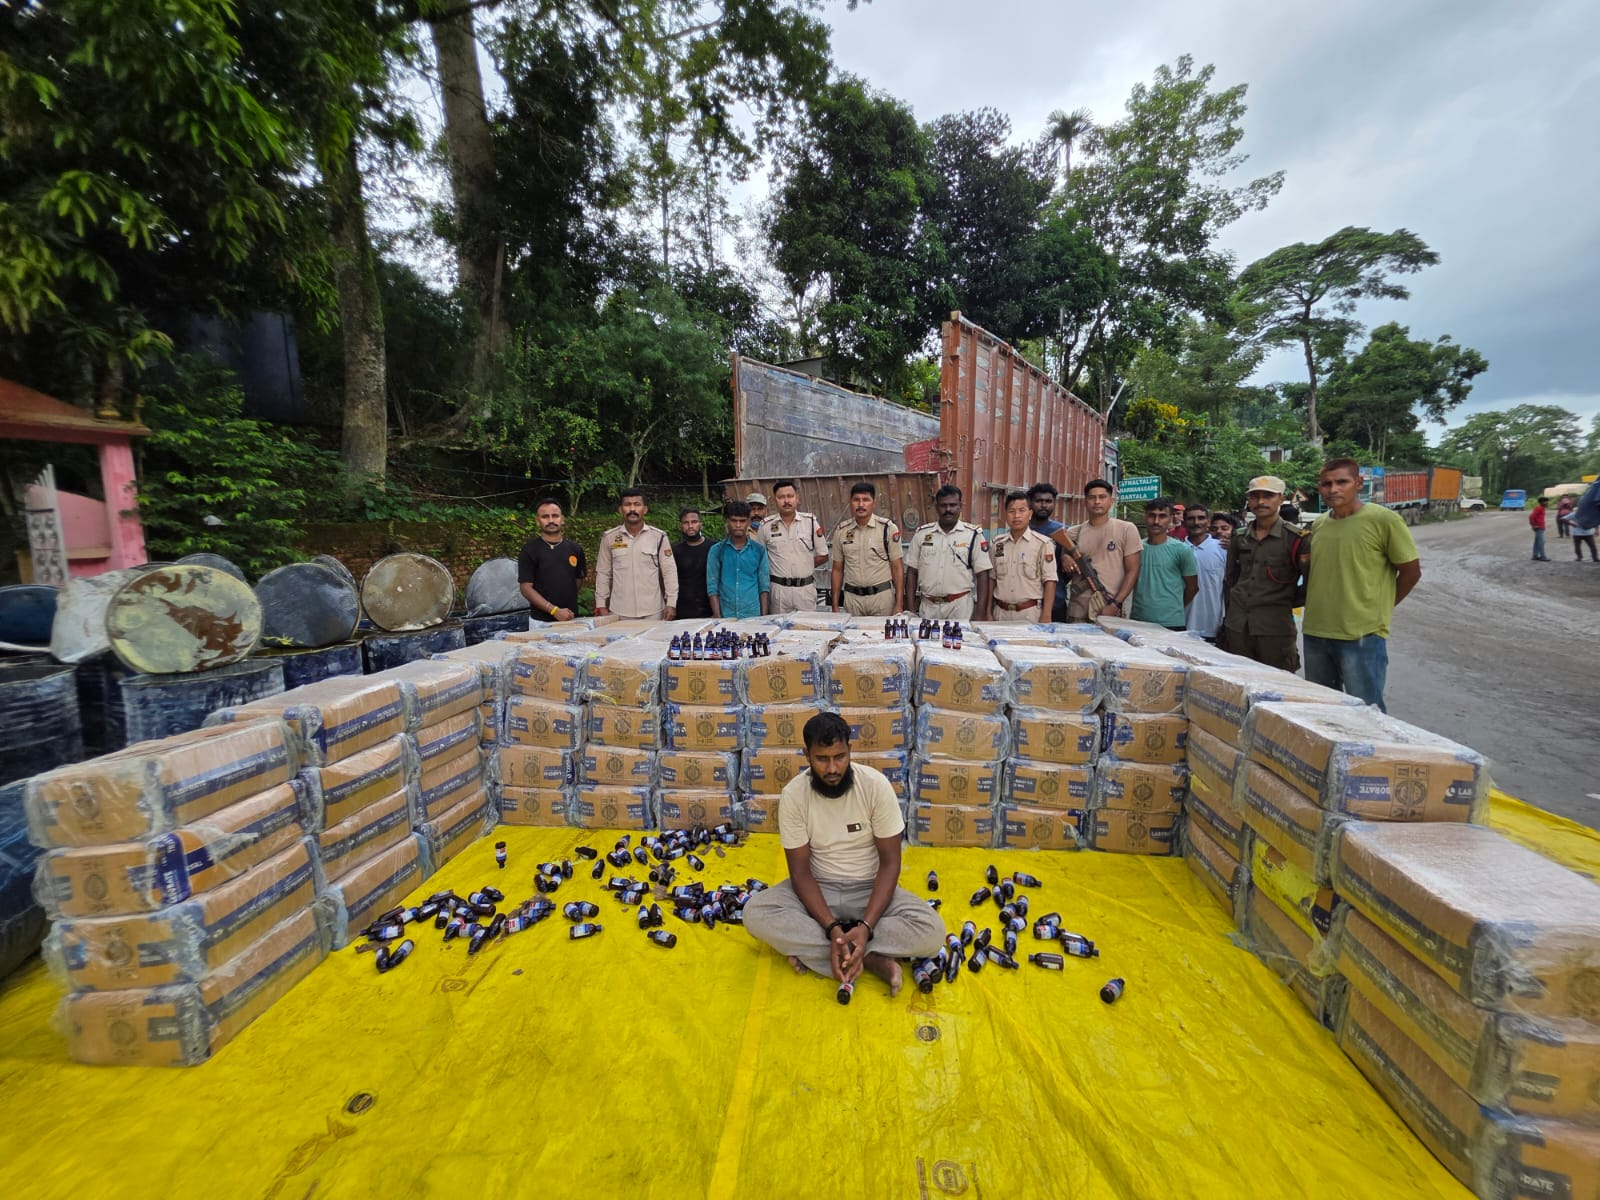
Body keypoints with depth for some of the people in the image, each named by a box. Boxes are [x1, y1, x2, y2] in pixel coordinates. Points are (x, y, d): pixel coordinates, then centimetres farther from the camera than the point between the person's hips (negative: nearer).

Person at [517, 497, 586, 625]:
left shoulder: (575, 549, 8)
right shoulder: (530, 551, -2)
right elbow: (526, 588, -7)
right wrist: (554, 610, -16)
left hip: (571, 619, 3)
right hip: (541, 621, -3)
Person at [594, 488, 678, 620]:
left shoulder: (658, 536, 0)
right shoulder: (609, 537, 4)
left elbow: (669, 571, 0)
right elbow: (603, 573, 8)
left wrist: (671, 604, -5)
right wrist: (601, 605, 5)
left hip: (652, 612, -1)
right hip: (619, 612, 1)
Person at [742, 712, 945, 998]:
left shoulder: (876, 785, -19)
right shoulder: (793, 795, -17)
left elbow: (890, 862, -15)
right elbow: (800, 871, -13)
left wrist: (866, 926, -27)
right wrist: (831, 928, -28)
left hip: (869, 889, 0)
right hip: (817, 888, 1)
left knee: (931, 931, -27)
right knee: (755, 913, -28)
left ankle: (812, 951, -18)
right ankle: (870, 958, -20)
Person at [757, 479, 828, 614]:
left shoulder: (810, 521, 2)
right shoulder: (766, 526, 2)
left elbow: (823, 556, 6)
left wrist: (803, 567, 1)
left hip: (806, 588, 0)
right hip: (779, 588, 0)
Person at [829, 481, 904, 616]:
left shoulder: (888, 528, -5)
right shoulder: (841, 530, 3)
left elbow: (897, 568, -4)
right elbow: (837, 569, 8)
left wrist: (898, 605, -8)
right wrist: (835, 606, 5)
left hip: (882, 595, -2)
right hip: (852, 597, 2)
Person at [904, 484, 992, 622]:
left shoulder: (974, 534, -1)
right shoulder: (922, 533, 5)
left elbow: (982, 574, -2)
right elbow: (912, 572, 7)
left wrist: (980, 612, -8)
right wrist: (910, 608, 2)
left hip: (960, 606, -2)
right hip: (927, 606, 2)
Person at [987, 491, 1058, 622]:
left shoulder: (1043, 544, -5)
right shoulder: (997, 543, 6)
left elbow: (1049, 581, -6)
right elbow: (992, 580, 10)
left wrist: (1046, 616, -12)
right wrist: (988, 613, 7)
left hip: (1030, 613, -3)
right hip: (1001, 612, 3)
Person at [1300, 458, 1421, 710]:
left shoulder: (1384, 520, -8)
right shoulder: (1318, 525, 9)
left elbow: (1411, 571, -2)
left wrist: (1380, 609, 1)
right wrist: (1306, 563, 0)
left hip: (1362, 636, -5)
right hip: (1315, 633, 6)